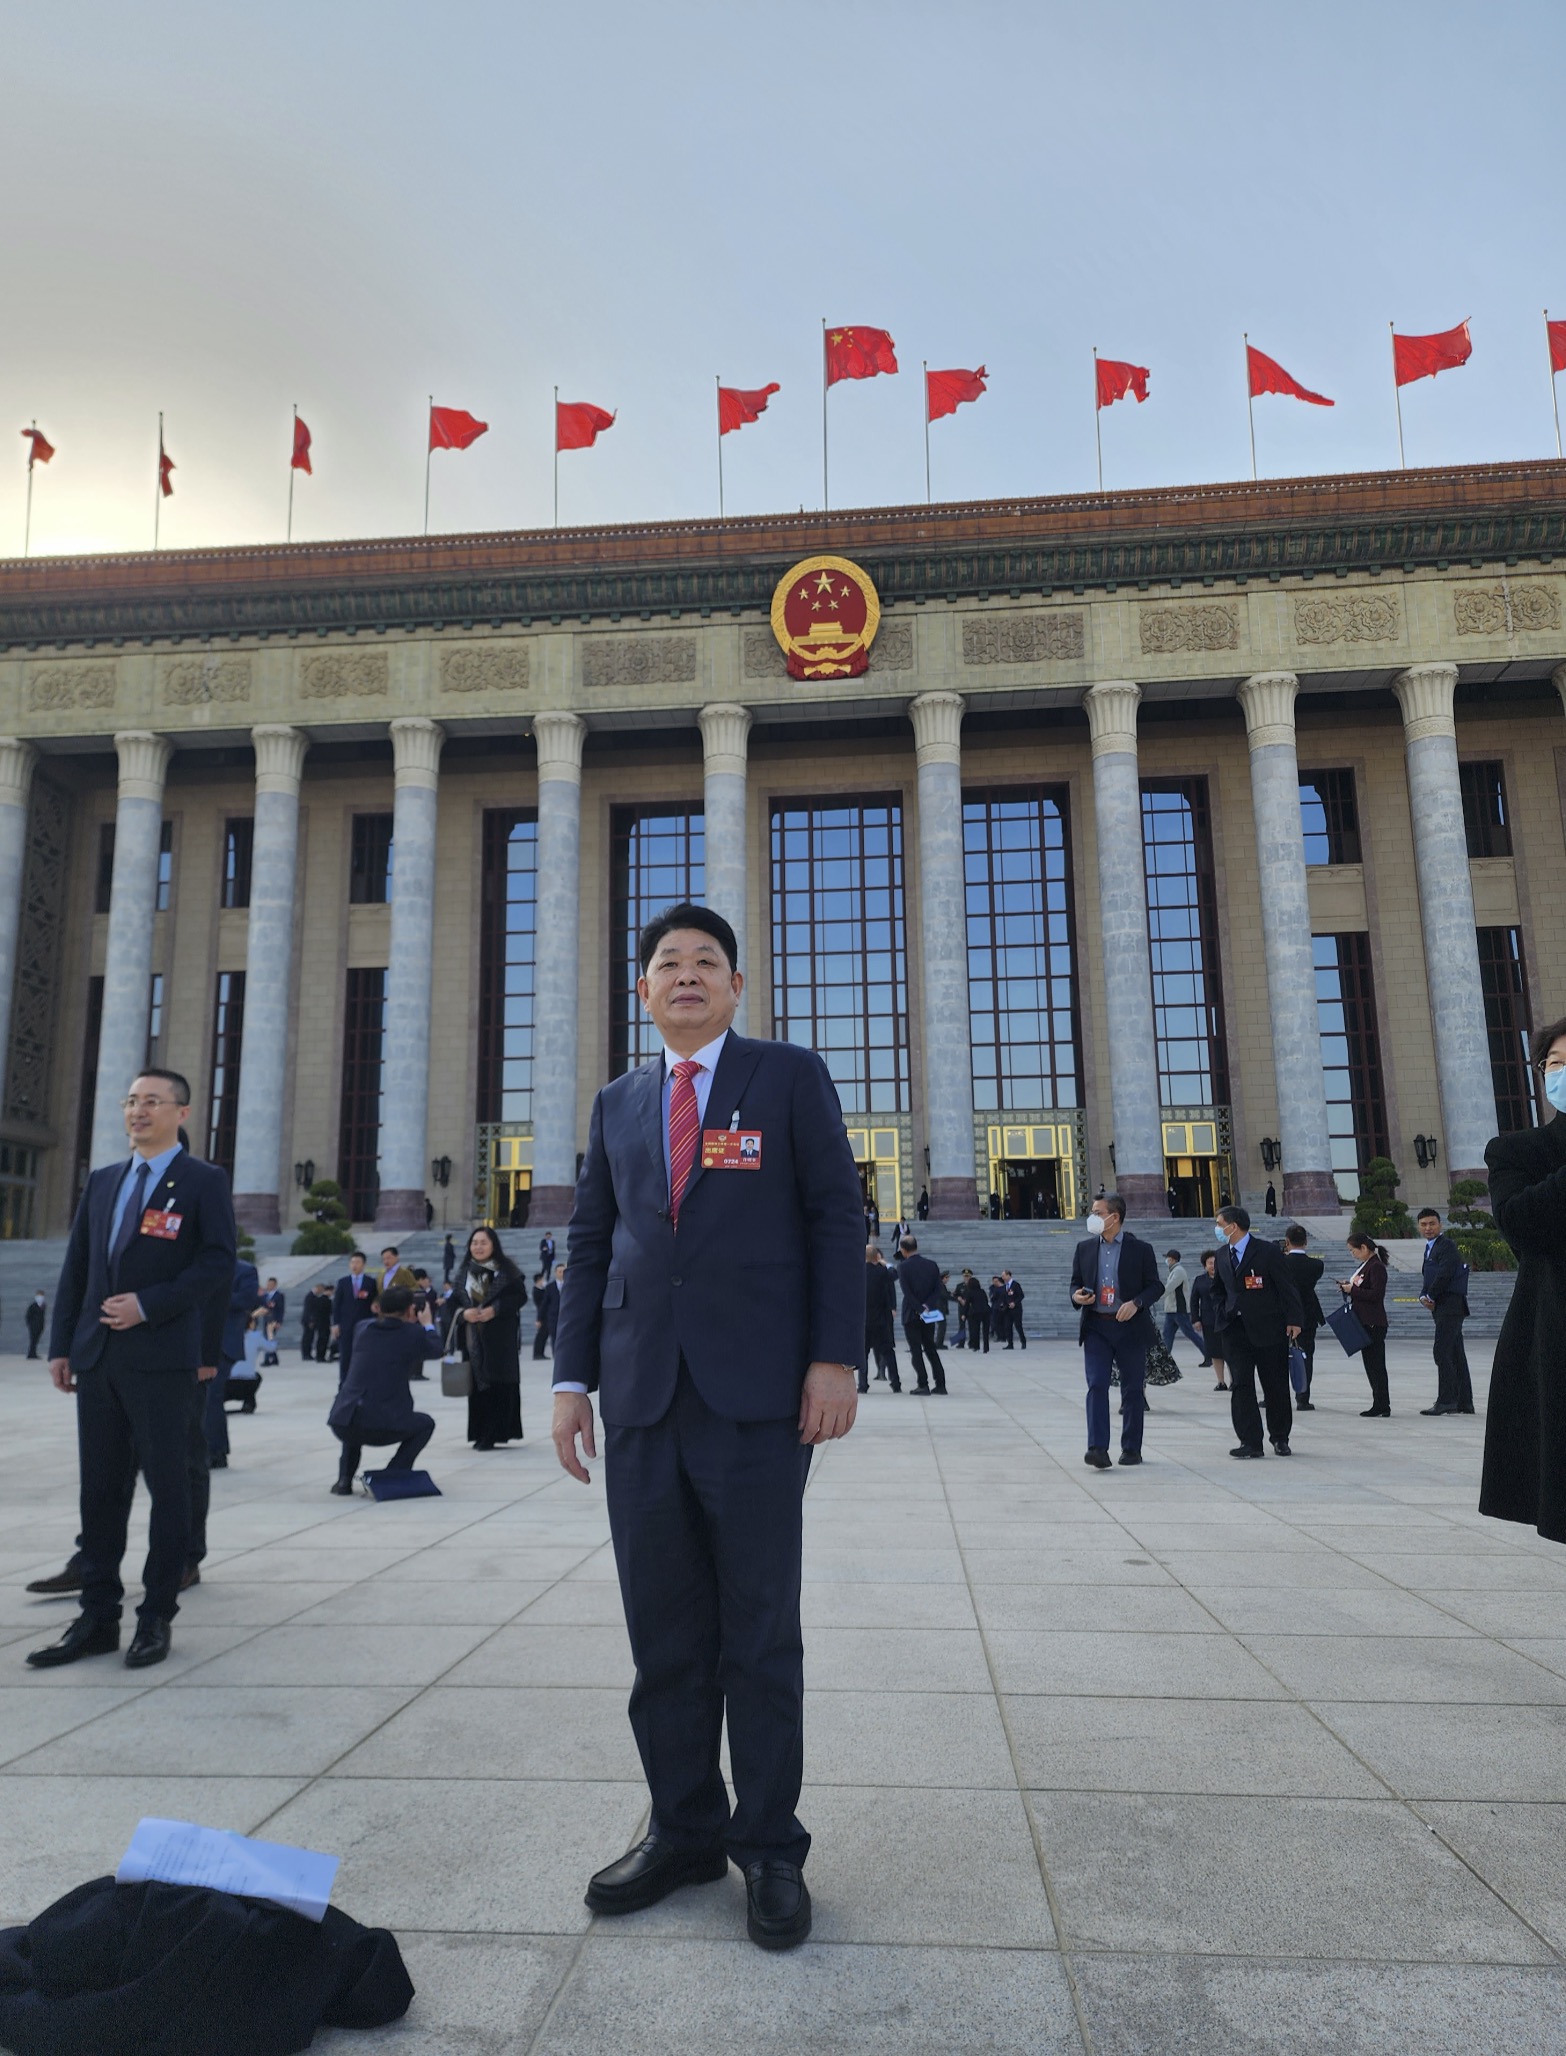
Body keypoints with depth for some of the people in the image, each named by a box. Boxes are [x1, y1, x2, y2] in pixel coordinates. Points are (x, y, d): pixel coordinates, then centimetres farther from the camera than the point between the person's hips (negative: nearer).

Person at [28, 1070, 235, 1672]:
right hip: (97, 1357, 6)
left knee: (167, 1486, 2)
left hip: (162, 1358, -5)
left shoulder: (204, 1182, -1)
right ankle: (98, 1618, 18)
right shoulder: (102, 1181, 15)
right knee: (100, 1489, 9)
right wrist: (62, 1345, 8)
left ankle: (157, 1617, 12)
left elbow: (218, 1264, -10)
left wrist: (148, 1305, -17)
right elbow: (75, 1267, 14)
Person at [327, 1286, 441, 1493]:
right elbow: (436, 1349, 22)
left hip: (341, 1422, 5)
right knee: (425, 1424, 25)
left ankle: (344, 1480, 23)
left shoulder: (363, 1330, 15)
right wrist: (428, 1325, 40)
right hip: (384, 1424, -4)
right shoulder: (413, 1333, 2)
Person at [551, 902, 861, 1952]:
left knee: (760, 1633, 5)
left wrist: (836, 1359, -9)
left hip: (756, 1395, -4)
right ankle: (685, 1832, 27)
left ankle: (770, 1848, 21)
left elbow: (837, 1221, -1)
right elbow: (591, 1246, 14)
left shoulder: (790, 1077, 4)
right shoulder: (619, 1104, 15)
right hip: (642, 1396, 4)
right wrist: (574, 1378, 8)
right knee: (663, 1635, 11)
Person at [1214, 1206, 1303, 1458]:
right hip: (1236, 1330, 4)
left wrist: (1294, 1320, -11)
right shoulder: (1222, 1255, 11)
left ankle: (1280, 1439, 22)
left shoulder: (1268, 1251, -7)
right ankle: (1250, 1441, 0)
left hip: (1268, 1328, -4)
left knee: (1276, 1387, 6)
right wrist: (1218, 1317, 9)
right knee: (1241, 1385, -3)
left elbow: (1286, 1287, -6)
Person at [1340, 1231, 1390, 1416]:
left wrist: (1353, 1290, -17)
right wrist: (1348, 1286, 5)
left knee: (1376, 1364, -5)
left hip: (1374, 1324, -10)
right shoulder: (1365, 1265, 15)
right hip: (1365, 1322, 10)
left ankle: (1382, 1407, 0)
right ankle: (1380, 1406, 17)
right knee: (1370, 1364, 12)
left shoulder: (1377, 1267, -15)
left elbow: (1376, 1294, -22)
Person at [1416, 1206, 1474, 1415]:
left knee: (1442, 1352, -12)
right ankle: (1464, 1402, 16)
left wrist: (1431, 1296, -8)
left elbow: (1445, 1275, -20)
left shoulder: (1447, 1245, -10)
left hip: (1450, 1305, -10)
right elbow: (1428, 1279, 20)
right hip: (1441, 1308, 10)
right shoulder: (1429, 1248, 19)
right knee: (1455, 1354, 11)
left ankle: (1446, 1400, -11)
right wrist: (1423, 1297, 1)